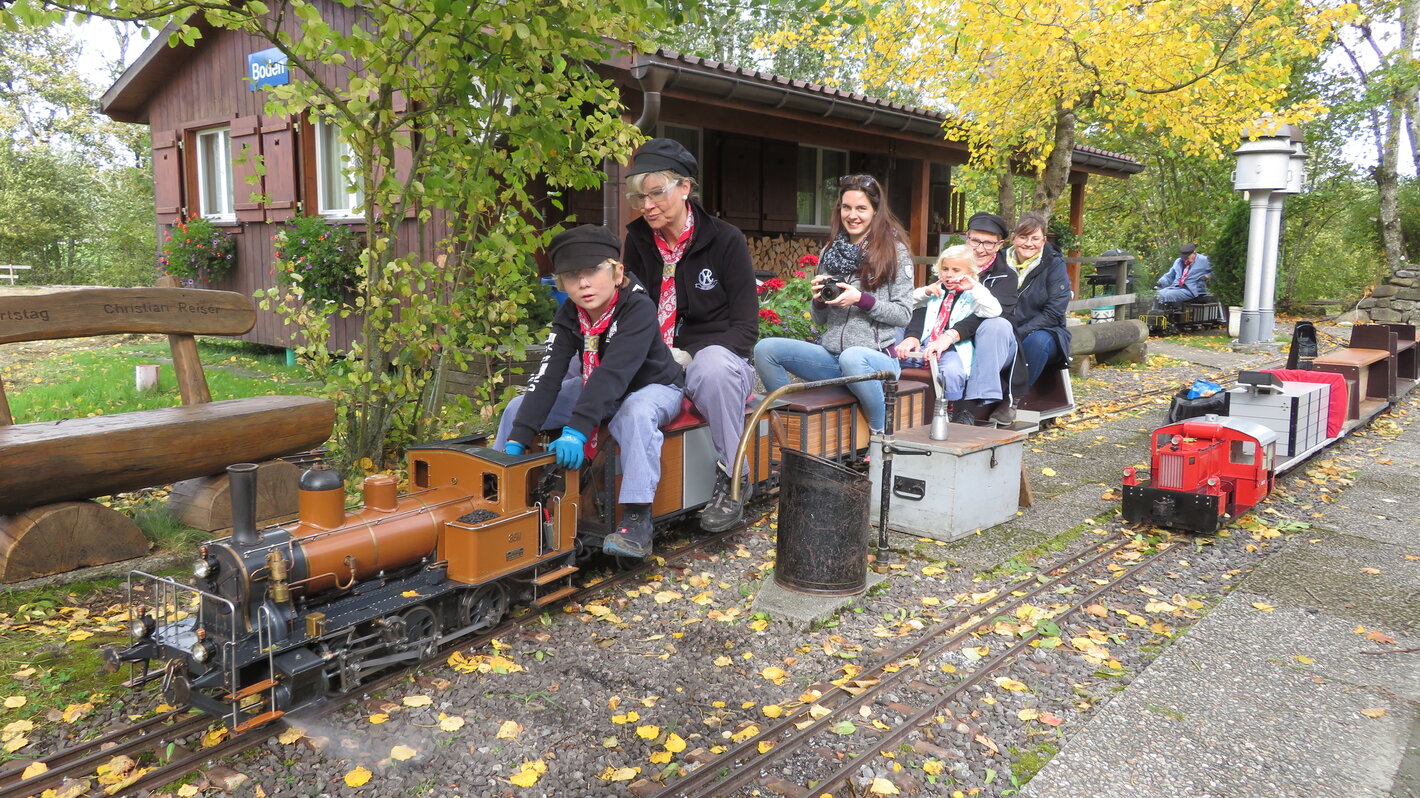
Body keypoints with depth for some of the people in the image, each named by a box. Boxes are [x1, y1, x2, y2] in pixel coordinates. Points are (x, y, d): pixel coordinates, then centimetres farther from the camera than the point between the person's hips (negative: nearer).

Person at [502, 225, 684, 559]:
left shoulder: (639, 307, -30)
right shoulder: (568, 316, -12)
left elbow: (613, 372, -41)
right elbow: (547, 376, -21)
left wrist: (576, 429, -51)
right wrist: (517, 439, -31)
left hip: (654, 387, -6)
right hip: (597, 392, 6)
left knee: (635, 413, -40)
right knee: (521, 408, -3)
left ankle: (637, 517, -35)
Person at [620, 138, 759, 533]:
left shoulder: (725, 240, -5)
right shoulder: (638, 241, 6)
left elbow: (745, 327, -6)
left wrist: (688, 356, -21)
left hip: (713, 355, -4)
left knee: (715, 366, -40)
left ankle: (732, 479, -19)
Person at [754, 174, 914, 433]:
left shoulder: (894, 251, 0)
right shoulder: (830, 253, 13)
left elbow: (904, 314, -3)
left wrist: (861, 299, -16)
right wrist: (819, 300, -5)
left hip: (877, 358, -5)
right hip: (832, 357, 5)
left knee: (851, 357, -40)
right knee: (765, 349, -13)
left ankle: (882, 435, -17)